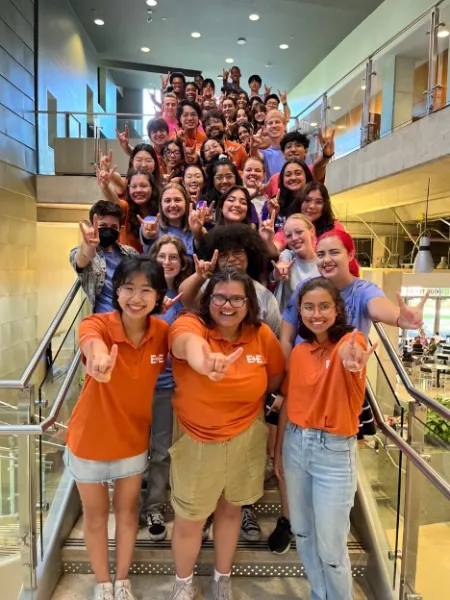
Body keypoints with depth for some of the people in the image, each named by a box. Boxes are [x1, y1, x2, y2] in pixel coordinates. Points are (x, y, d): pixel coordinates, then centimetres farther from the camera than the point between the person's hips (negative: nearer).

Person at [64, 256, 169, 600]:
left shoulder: (162, 331, -16)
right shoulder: (97, 325, -26)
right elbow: (92, 344, -53)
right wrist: (100, 360, -75)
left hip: (134, 439, 2)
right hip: (90, 440, -2)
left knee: (128, 510, 21)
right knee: (96, 514, 19)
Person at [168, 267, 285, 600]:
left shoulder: (263, 335, -10)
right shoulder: (190, 324, -21)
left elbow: (276, 377, 9)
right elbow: (188, 342, -48)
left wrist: (247, 395, -2)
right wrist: (205, 361, -69)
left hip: (246, 438, 3)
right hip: (196, 440, -2)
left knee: (231, 508, 23)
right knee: (189, 520, 13)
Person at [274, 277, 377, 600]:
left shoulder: (351, 340, -13)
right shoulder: (298, 352, 2)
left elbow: (349, 353, -40)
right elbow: (289, 403, 8)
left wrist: (353, 360, -63)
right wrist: (278, 450, 11)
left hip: (334, 451, -5)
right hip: (296, 445, 5)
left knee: (330, 546, 7)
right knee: (302, 533, 20)